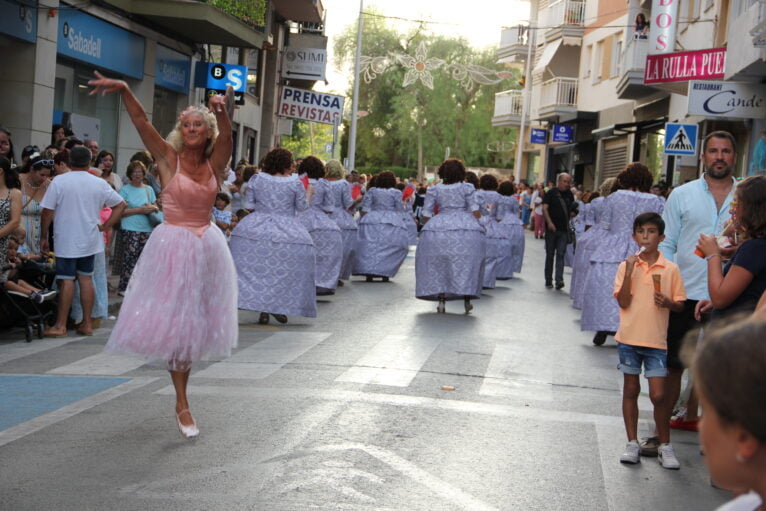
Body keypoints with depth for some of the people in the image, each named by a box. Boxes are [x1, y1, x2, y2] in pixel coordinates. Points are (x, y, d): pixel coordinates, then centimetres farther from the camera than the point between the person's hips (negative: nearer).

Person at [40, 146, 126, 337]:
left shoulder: (59, 182, -8)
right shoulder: (99, 184, 2)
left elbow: (47, 211, -7)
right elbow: (121, 204, 7)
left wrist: (44, 236, 3)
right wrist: (105, 226, 8)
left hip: (66, 240, -3)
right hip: (89, 240, 3)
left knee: (66, 280, -2)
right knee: (86, 278, 9)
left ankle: (60, 325, 2)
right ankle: (87, 324, 12)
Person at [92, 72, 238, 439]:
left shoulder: (214, 163, 4)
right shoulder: (169, 158, -2)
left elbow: (225, 137, -17)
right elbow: (141, 122, -13)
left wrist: (222, 113, -38)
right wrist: (123, 90, -29)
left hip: (206, 246, 4)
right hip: (173, 245, -3)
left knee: (194, 323, 11)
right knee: (174, 322, -1)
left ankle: (181, 402, 26)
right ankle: (182, 404, 9)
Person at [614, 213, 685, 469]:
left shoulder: (670, 269, -1)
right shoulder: (626, 266, 0)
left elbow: (679, 304, 6)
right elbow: (623, 302, -8)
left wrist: (668, 302, -16)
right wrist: (629, 272, -17)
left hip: (656, 341, -1)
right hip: (629, 337, 1)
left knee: (658, 394, -3)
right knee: (631, 390, 10)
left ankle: (665, 446, 12)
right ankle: (632, 443, 19)